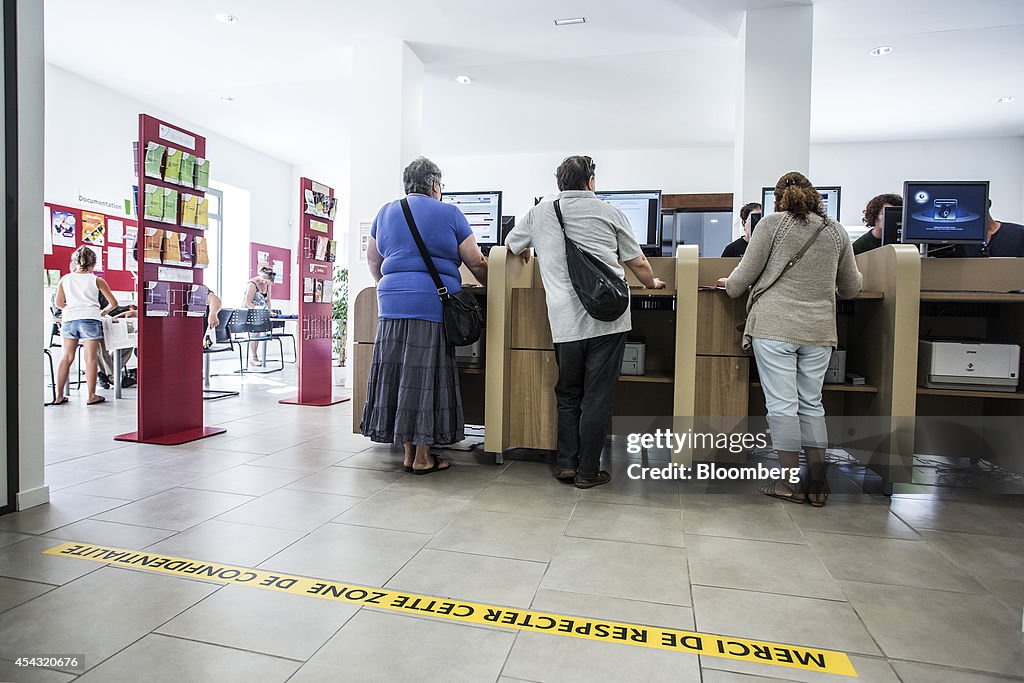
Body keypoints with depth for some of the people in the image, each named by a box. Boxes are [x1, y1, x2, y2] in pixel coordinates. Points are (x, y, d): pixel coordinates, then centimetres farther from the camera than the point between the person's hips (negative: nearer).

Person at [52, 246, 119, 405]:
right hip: (90, 319, -3)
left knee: (67, 358, 9)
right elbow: (113, 303, 9)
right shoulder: (96, 280, 6)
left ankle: (59, 396, 11)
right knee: (91, 358, -2)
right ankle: (91, 396, -2)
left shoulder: (65, 279, 12)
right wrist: (104, 311, 28)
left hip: (69, 319, 3)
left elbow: (58, 303, 8)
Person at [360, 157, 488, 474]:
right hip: (433, 305, -5)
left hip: (392, 305, 5)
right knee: (427, 379, 0)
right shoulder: (448, 213, 2)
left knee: (398, 375, 8)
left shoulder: (385, 213, 17)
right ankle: (423, 457, 7)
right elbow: (476, 262, 4)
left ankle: (408, 452, 15)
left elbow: (373, 259, 27)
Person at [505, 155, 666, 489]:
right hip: (608, 317, -1)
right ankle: (588, 471, 11)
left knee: (568, 394, 17)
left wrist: (527, 252, 50)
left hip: (565, 320, 2)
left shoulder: (540, 212, 11)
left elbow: (511, 244, 28)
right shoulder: (609, 212, 7)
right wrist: (652, 283, 32)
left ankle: (567, 463, 16)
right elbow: (638, 263, 12)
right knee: (597, 397, 5)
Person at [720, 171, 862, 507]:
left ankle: (790, 482, 7)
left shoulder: (773, 223, -1)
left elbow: (745, 274, -3)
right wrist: (838, 280, 40)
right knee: (812, 403, 13)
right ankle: (818, 482, 17)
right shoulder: (836, 231, 11)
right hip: (819, 330, 4)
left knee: (782, 404, 1)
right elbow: (850, 287, 18)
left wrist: (730, 285, 18)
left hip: (774, 328, -4)